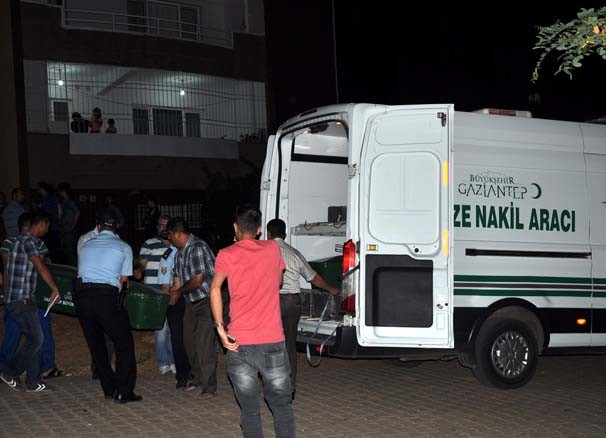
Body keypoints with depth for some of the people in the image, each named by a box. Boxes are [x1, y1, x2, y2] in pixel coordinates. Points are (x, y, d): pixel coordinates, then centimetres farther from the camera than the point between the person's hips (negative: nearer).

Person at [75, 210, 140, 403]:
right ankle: (123, 392, 3)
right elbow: (123, 280, 9)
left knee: (96, 344, 16)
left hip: (82, 296, 4)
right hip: (107, 297, -4)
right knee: (124, 344, 7)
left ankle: (109, 389, 21)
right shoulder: (123, 247, 8)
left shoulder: (86, 246, 19)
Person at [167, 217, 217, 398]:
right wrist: (170, 297, 6)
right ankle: (197, 378, 30)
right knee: (189, 341, 14)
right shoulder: (180, 252, 9)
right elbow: (178, 279, 14)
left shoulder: (198, 248, -20)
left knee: (204, 344, -9)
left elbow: (198, 280, -23)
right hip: (191, 301, 9)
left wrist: (179, 292, -9)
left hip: (206, 300, -9)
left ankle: (209, 386, -1)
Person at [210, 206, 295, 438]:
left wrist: (220, 328, -8)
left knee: (249, 410, 8)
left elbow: (215, 288, -11)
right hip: (272, 340, 1)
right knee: (282, 406, 12)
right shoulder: (272, 248, 8)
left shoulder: (227, 255, 2)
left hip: (239, 342, -1)